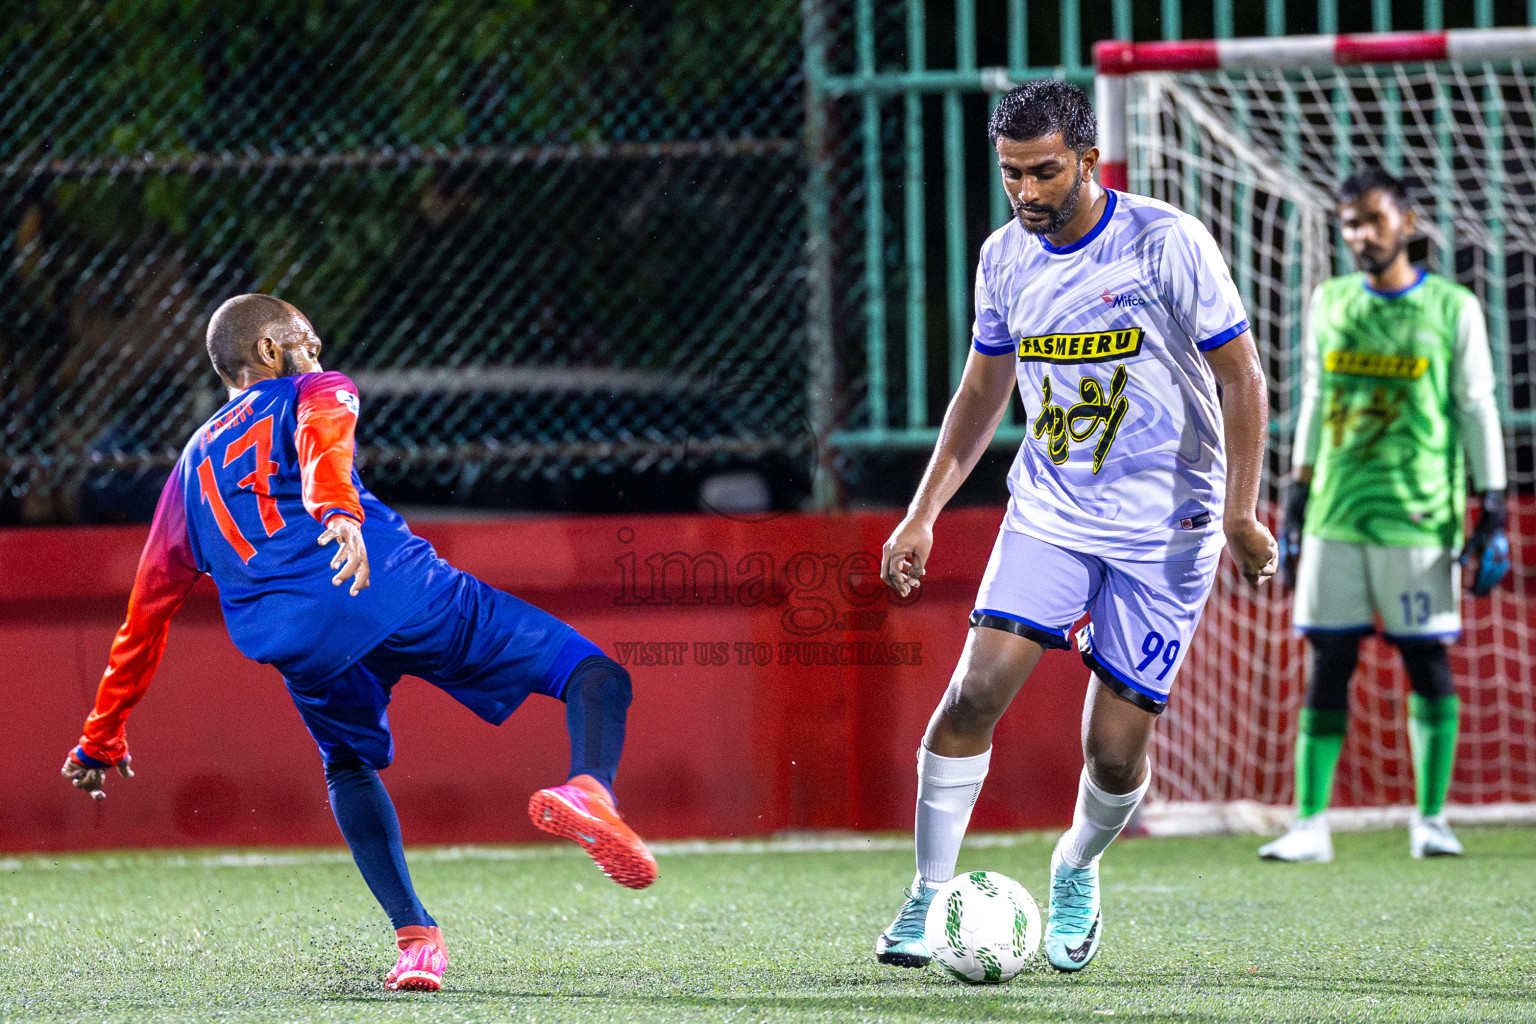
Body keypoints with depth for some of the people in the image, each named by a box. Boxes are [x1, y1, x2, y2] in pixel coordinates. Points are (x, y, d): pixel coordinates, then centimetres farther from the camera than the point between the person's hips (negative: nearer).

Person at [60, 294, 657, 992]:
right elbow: (323, 435, -5)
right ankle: (589, 787, -32)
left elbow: (147, 610, 36)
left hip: (296, 642, 4)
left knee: (351, 768, 32)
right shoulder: (315, 390, 22)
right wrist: (335, 508, -26)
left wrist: (101, 738, 42)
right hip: (397, 590, -4)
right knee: (593, 673, 1)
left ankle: (414, 934, 11)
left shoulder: (191, 467, 34)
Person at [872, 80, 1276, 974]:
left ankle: (1076, 875, 28)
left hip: (1164, 529, -3)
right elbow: (984, 390, 14)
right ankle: (931, 895, -4)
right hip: (1049, 513, 3)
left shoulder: (1169, 244, -14)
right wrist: (923, 514, 9)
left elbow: (1241, 377, -8)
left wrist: (1240, 512, -14)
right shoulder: (1005, 257, 1)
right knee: (976, 692, -15)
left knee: (1115, 753, -3)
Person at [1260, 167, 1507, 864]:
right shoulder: (1330, 303, 11)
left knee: (1427, 663, 0)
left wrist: (1492, 514, -3)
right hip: (1335, 517, 3)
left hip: (1418, 518, -3)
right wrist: (1293, 509, 14)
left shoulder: (1452, 309, 1)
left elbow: (1478, 413, 2)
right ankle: (1310, 825, 1)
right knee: (1326, 667, 0)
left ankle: (1431, 820, 8)